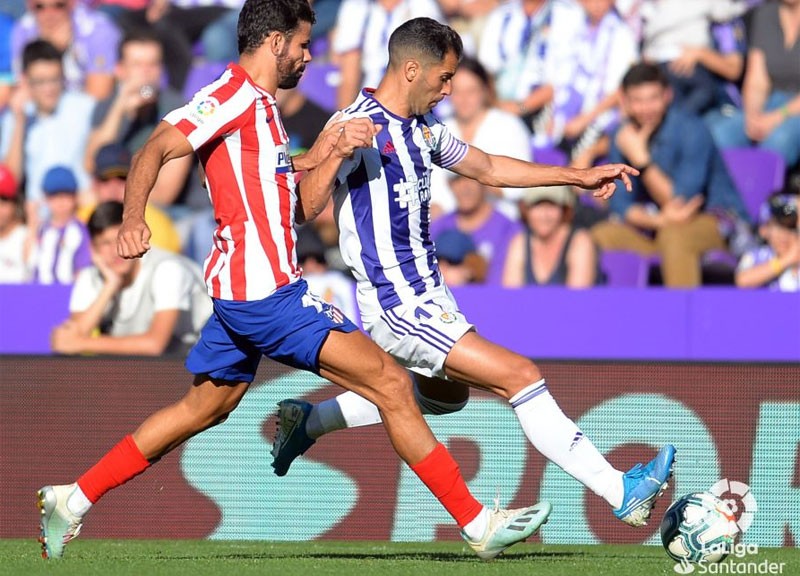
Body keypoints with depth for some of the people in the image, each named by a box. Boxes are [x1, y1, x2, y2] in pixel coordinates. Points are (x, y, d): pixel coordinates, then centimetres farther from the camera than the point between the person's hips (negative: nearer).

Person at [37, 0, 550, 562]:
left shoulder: (261, 109, 21)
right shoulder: (234, 95, -10)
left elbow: (300, 208, 19)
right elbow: (154, 151, -20)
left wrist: (335, 153, 7)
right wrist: (133, 219, -32)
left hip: (242, 293, 11)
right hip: (266, 290, -11)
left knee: (204, 408, 20)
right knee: (391, 383, -9)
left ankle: (72, 500, 23)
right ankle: (477, 523, -8)